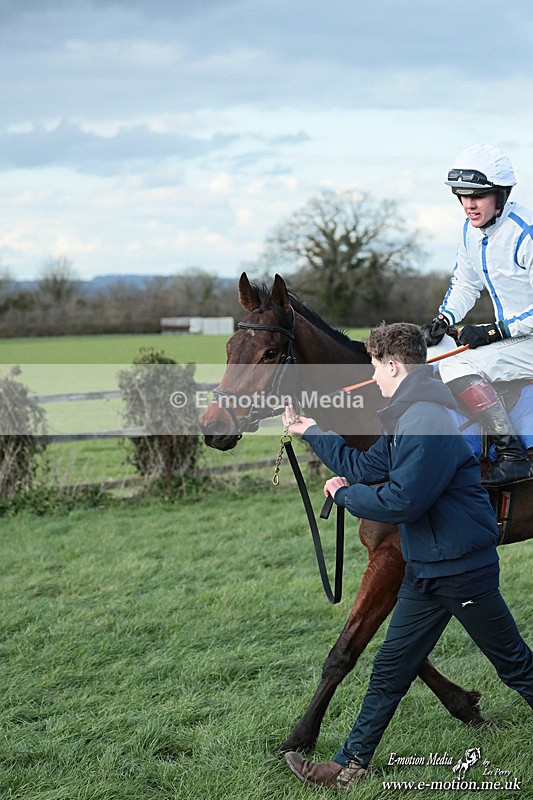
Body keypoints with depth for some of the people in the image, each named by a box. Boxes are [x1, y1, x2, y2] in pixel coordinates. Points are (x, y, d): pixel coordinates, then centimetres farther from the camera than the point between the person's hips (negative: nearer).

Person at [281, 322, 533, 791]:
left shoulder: (427, 422, -23)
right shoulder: (405, 420, 11)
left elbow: (401, 502, -27)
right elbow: (363, 467, 17)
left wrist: (344, 494, -11)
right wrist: (310, 431, 21)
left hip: (464, 568, -10)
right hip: (427, 570, 10)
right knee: (389, 671, 10)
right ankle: (351, 766, 16)